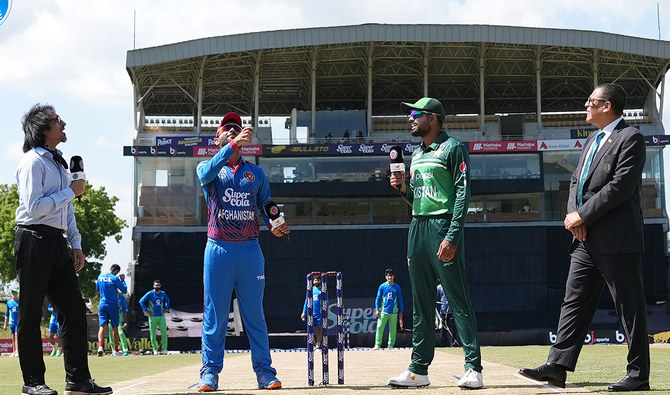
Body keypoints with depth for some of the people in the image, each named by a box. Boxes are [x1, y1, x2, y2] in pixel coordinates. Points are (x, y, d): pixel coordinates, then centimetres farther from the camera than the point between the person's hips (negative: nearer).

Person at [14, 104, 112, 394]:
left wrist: (75, 244, 18)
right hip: (34, 240, -9)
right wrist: (71, 191, -11)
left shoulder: (58, 163, 19)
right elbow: (34, 207, -18)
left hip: (58, 243, 9)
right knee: (31, 313, -1)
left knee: (74, 310, 4)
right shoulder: (33, 162, -8)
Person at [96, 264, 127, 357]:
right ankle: (116, 350, 16)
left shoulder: (100, 277, 7)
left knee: (102, 326, -7)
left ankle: (100, 346, -30)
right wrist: (122, 280, 6)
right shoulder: (115, 278, -10)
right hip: (113, 305, -3)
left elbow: (97, 289, 23)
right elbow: (124, 290, -5)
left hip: (102, 305, 3)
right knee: (115, 328, 9)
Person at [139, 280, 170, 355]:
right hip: (153, 317, -3)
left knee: (164, 332, -9)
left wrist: (166, 309, 14)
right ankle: (155, 349, 12)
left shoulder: (163, 294, 8)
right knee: (153, 334, 1)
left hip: (161, 316, 3)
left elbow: (167, 300, 26)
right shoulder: (150, 294, -6)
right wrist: (146, 310, -10)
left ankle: (164, 349, -2)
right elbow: (141, 301, -6)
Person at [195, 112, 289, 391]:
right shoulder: (207, 168, 9)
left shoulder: (256, 173, 16)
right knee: (215, 314, 0)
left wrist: (273, 226, -9)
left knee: (255, 314, 2)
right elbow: (209, 171, -16)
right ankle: (210, 372, 5)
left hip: (250, 250, 2)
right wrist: (233, 144, -29)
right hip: (219, 250, -2)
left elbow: (267, 206, 14)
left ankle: (264, 371, 4)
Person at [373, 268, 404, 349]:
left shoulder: (397, 287, 7)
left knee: (393, 329, 2)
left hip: (394, 312, 1)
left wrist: (400, 312, 8)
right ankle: (377, 345, -5)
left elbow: (400, 300, 11)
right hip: (384, 311, -1)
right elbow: (378, 299, 6)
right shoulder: (382, 286, 4)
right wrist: (377, 309, -4)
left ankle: (391, 345, 9)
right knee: (380, 327, -7)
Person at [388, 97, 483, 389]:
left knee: (459, 300, -10)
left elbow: (462, 194, -12)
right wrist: (403, 188, 4)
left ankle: (473, 368, -10)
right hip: (417, 228, 8)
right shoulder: (416, 154, 21)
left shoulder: (452, 148, -4)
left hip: (443, 226, -8)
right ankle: (418, 370, 12)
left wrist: (452, 237, -20)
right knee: (421, 304, 9)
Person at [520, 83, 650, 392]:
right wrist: (573, 214, 0)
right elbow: (576, 181, 19)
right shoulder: (593, 140, 20)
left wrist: (583, 216, -15)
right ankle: (558, 366, 4)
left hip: (617, 239, -9)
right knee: (574, 301, 5)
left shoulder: (630, 138, -8)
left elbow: (620, 186, -18)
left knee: (629, 307, -1)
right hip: (586, 239, 9)